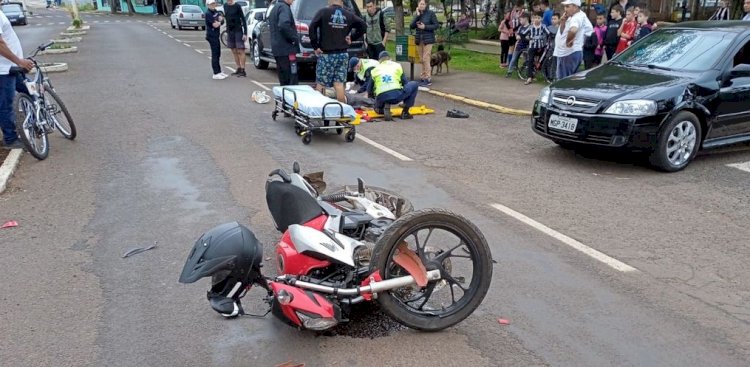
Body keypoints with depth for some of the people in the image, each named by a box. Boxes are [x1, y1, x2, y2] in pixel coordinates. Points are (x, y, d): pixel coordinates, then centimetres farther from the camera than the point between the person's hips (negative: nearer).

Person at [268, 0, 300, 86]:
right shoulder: (284, 7, -12)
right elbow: (284, 25, -29)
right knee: (291, 81, -9)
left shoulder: (275, 8, 20)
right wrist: (294, 38, -17)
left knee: (283, 81, 15)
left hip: (277, 49, 10)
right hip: (286, 50, -10)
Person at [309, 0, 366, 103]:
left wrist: (315, 46, -10)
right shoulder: (349, 15, 8)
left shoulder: (323, 12, -3)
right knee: (339, 84, 6)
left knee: (321, 84, 6)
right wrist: (352, 37, 6)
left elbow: (312, 26, -15)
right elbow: (363, 26, 6)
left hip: (326, 54, -3)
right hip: (343, 54, 3)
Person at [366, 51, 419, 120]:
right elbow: (405, 83, 23)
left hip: (381, 98, 3)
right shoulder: (397, 66, 19)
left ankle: (385, 107, -2)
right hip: (397, 95, -2)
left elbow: (369, 90, 23)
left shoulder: (375, 70, 21)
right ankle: (405, 112, 12)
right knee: (414, 85, 22)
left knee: (378, 109, 38)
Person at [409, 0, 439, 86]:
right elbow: (412, 26, 0)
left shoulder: (431, 13, -4)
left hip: (428, 40, -5)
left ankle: (428, 79, -7)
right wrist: (417, 16, -10)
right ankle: (423, 77, 12)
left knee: (426, 59, -10)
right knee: (421, 60, 6)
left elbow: (437, 25, -6)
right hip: (419, 39, 5)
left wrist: (425, 27, -14)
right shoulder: (416, 14, 9)